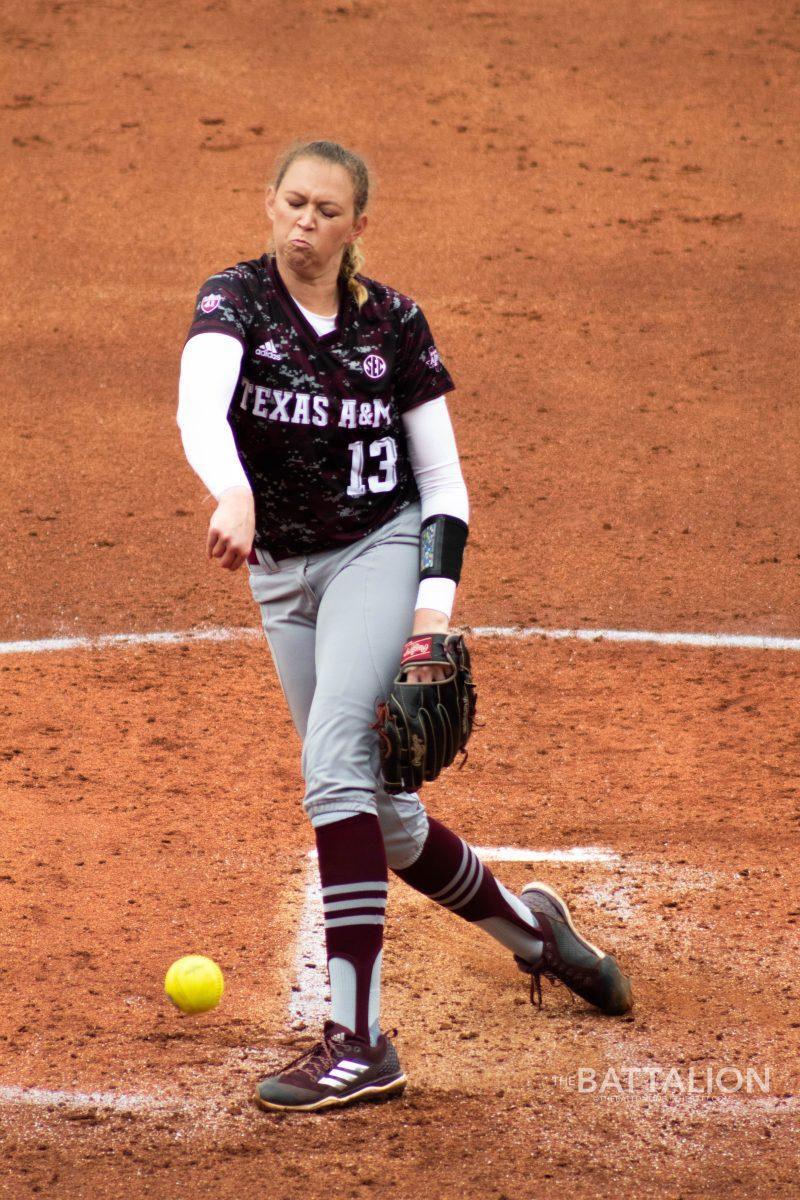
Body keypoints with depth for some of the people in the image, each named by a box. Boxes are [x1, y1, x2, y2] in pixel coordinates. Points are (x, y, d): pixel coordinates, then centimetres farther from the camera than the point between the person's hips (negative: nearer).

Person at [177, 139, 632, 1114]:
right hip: (280, 575, 3)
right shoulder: (235, 301, -4)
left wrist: (438, 592, -12)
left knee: (335, 758, -25)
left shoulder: (393, 322, -1)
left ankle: (358, 1041, -30)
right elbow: (200, 403, -25)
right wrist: (234, 494, -46)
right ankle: (526, 925, 38)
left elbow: (441, 473, 3)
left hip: (380, 550, -3)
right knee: (380, 812, 9)